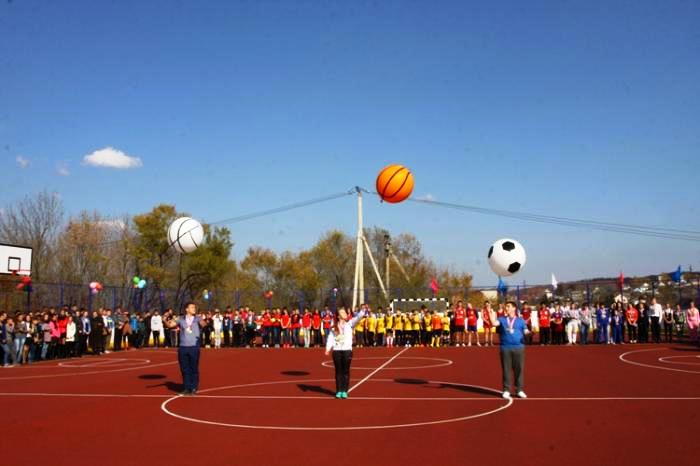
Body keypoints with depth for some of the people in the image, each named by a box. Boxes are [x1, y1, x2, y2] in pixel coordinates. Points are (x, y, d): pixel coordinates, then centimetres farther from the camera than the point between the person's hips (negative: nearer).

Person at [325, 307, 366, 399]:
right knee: (338, 371, 5)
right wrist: (328, 348, -14)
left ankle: (344, 391, 8)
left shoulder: (349, 324, 6)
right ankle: (339, 391, 12)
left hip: (347, 350, 0)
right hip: (337, 351, 0)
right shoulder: (333, 328, 6)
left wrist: (363, 310, -22)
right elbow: (330, 338, 0)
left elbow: (357, 317, -7)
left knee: (346, 371, 2)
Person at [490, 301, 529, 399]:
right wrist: (491, 315, -16)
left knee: (519, 369, 1)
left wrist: (529, 333, -17)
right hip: (505, 347, 0)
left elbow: (526, 331, 4)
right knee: (506, 369, 2)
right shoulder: (502, 320, 12)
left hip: (519, 347, 0)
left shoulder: (520, 320, 12)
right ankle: (506, 390, 8)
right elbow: (494, 323, -7)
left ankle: (519, 390, 9)